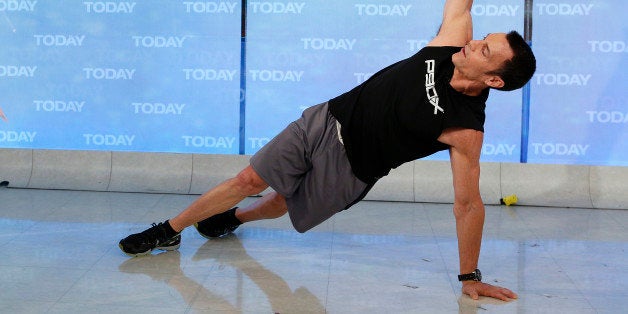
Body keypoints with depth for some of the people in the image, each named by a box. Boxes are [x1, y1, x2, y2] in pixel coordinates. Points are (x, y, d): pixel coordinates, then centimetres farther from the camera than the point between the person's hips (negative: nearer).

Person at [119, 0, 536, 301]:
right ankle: (170, 231, 29)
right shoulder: (453, 41, -15)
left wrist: (471, 277, -21)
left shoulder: (466, 130, -26)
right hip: (327, 121, 4)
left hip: (347, 168, -3)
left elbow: (469, 203, -22)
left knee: (286, 205, 16)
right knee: (250, 179, 10)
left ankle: (233, 218, 48)